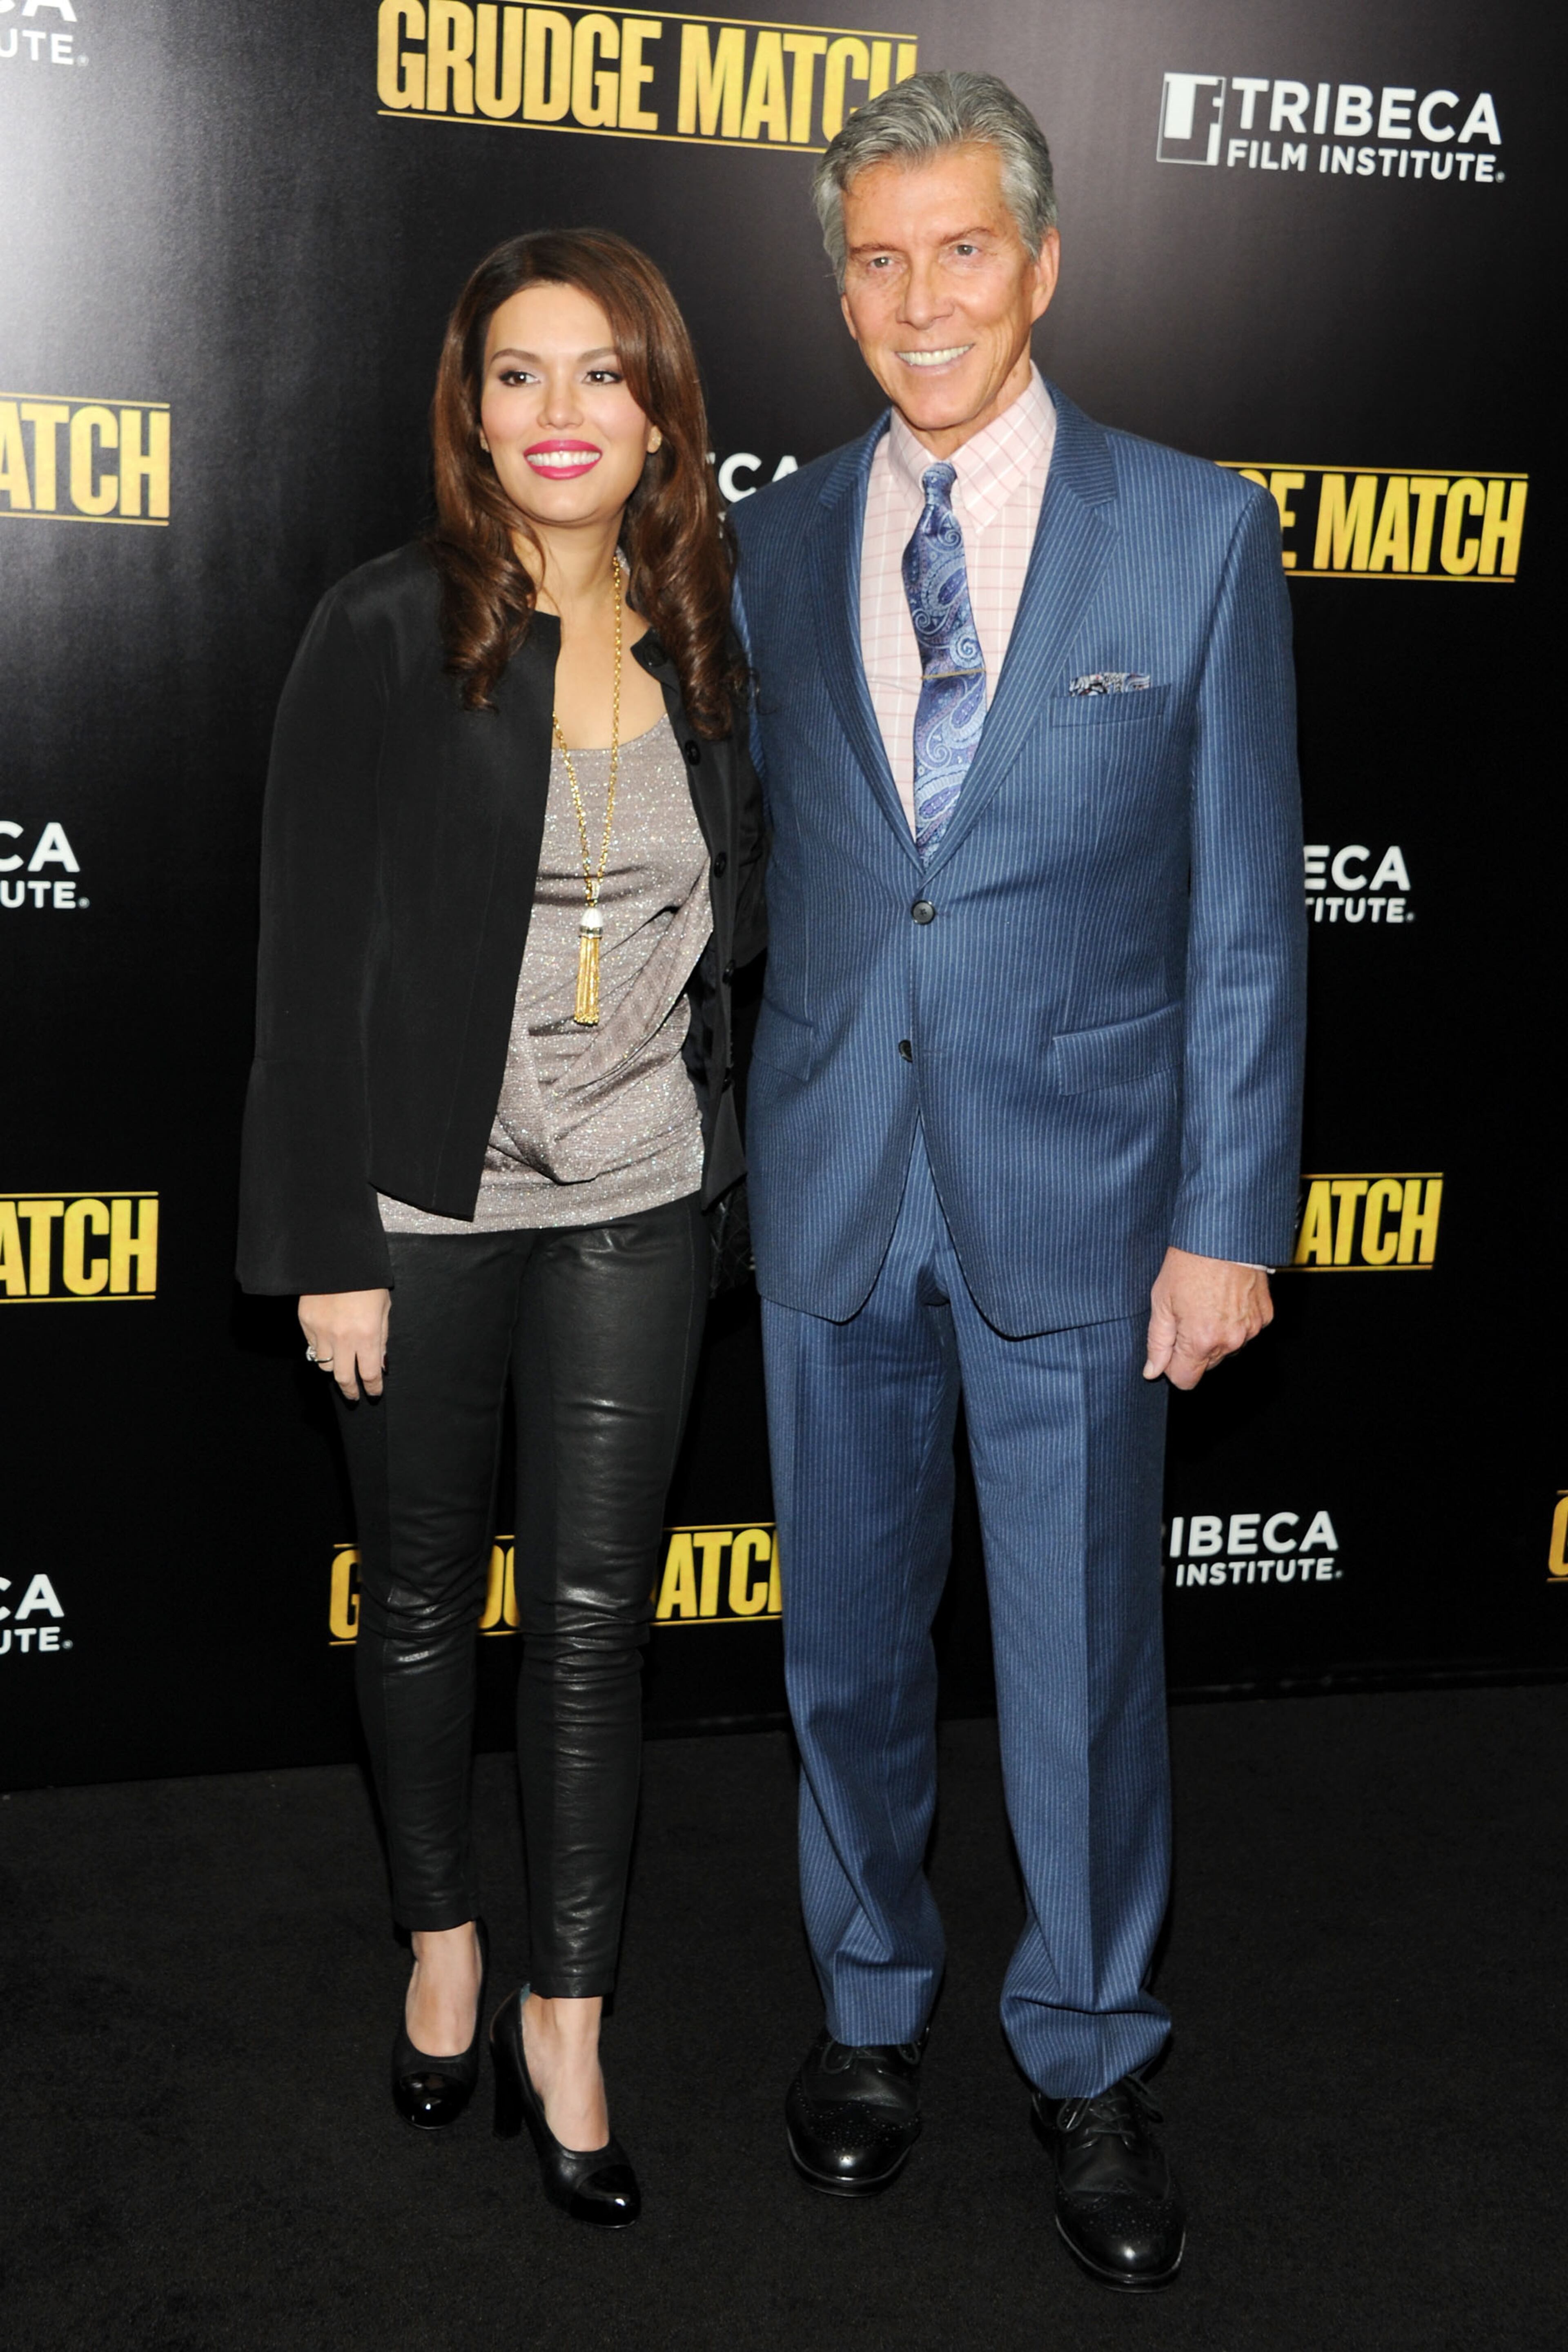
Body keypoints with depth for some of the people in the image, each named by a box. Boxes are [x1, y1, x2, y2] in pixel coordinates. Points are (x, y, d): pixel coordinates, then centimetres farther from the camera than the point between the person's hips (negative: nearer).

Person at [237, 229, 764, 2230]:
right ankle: (441, 1934, 37)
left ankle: (566, 2023, 20)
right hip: (426, 1201, -2)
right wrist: (329, 1244, -11)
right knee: (421, 1594, 14)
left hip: (635, 1201, 3)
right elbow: (312, 959, -10)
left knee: (593, 1610, 7)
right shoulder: (384, 635, -9)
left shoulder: (699, 641, 3)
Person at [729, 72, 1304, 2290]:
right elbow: (764, 849, 9)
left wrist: (1231, 1216, -7)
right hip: (831, 1189, 3)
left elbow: (1247, 909, -3)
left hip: (1075, 1192, -2)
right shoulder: (780, 541, 4)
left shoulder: (1198, 532, -4)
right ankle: (871, 2002, 38)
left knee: (1084, 1662, 8)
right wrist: (742, 1125, 5)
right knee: (848, 1640, 15)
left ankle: (1092, 2063, 30)